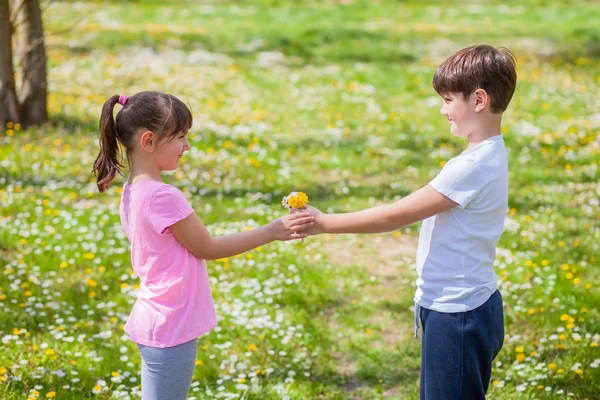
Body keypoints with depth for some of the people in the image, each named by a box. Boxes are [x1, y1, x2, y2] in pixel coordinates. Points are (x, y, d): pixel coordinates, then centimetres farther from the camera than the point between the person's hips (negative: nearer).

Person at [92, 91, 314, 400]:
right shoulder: (163, 197, -23)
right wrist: (273, 231, -10)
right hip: (170, 329, -9)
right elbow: (208, 249, -14)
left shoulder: (134, 191, 6)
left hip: (154, 321, 9)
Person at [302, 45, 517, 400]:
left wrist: (324, 223, -16)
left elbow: (395, 216, -21)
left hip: (457, 317, -9)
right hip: (464, 306, 9)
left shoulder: (474, 166, -23)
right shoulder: (489, 155, 8)